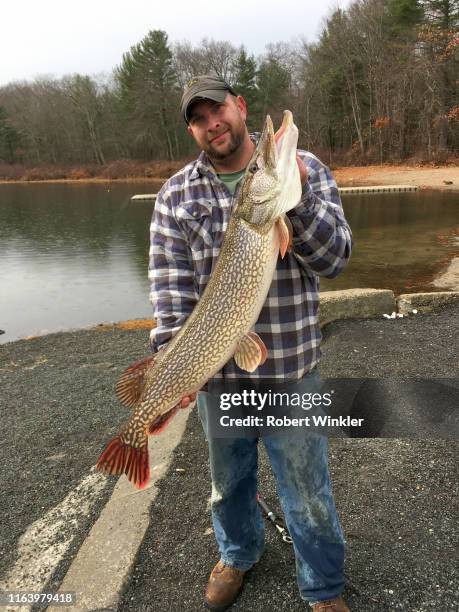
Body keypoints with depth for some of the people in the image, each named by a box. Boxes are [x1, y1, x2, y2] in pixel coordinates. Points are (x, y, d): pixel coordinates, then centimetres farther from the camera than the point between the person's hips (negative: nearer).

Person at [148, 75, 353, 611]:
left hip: (290, 368, -1)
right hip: (214, 370, 2)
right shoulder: (175, 195, 0)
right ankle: (237, 555, 54)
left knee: (307, 490, 13)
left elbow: (332, 259, -9)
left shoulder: (304, 168, -3)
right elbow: (169, 284, -6)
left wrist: (296, 194, -24)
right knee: (227, 478, 23)